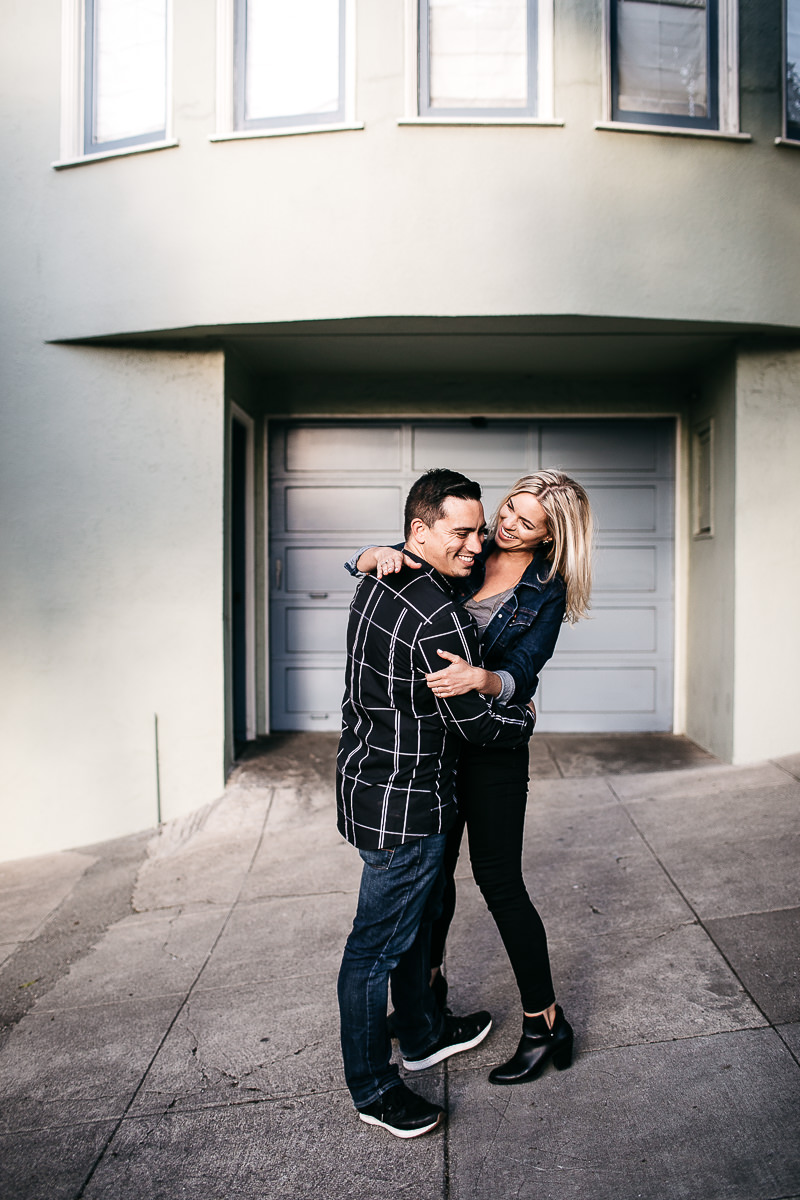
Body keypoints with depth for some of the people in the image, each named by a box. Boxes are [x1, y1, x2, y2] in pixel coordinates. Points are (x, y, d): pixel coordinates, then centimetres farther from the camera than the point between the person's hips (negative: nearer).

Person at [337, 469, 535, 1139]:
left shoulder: (380, 578, 2)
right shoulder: (439, 619, -27)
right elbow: (474, 721, -18)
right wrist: (526, 720, 1)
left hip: (367, 777, 10)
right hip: (403, 806, -10)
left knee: (418, 914, 25)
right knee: (379, 944, 6)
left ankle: (423, 1034, 45)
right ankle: (373, 1089, 25)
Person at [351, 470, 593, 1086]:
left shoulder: (548, 592, -7)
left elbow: (522, 674, -17)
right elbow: (358, 562, -1)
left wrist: (480, 678, -38)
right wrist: (379, 555, -25)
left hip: (493, 744, -4)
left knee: (499, 879, 0)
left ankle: (545, 1023, 18)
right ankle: (429, 988, 38)